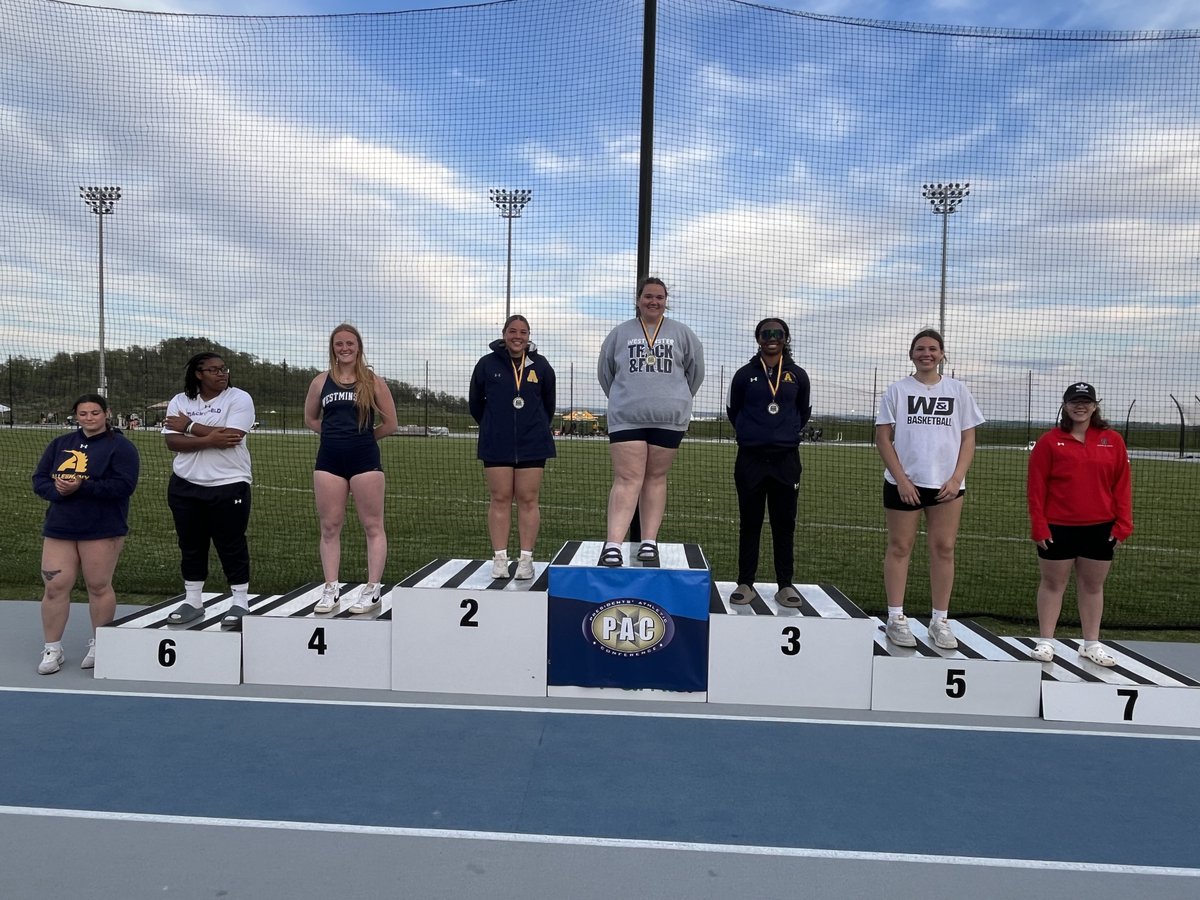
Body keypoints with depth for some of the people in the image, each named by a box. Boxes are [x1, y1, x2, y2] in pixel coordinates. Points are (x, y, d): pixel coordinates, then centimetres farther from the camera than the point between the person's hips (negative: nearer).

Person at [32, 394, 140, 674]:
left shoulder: (120, 446, -4)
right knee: (55, 587, 3)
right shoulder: (60, 444, 13)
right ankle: (52, 649, 14)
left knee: (99, 587, 3)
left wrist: (81, 486, -22)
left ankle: (99, 645, 19)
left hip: (102, 530, -5)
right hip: (59, 528, 5)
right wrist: (57, 489, -12)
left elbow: (124, 485, -16)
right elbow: (39, 480, 10)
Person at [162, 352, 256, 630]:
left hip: (229, 485, -4)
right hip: (185, 486, 4)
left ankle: (240, 602, 11)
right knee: (191, 545, 12)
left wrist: (190, 426, -10)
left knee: (232, 545, 1)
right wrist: (210, 439, -21)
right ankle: (192, 600, 25)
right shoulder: (179, 401, 6)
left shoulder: (239, 398, -5)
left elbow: (231, 437, -19)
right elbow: (172, 442, -6)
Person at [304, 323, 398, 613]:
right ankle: (331, 590, 12)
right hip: (329, 460, 3)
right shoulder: (321, 382, 9)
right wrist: (336, 433, 9)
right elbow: (311, 419, 20)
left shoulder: (373, 382, 2)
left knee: (373, 525, -1)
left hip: (365, 459, -3)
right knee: (329, 527, 5)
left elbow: (390, 424, 4)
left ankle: (372, 590, 5)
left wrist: (361, 437, 10)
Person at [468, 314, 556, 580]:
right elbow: (475, 403, 13)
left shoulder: (540, 366, 5)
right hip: (496, 445, 0)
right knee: (500, 499, 2)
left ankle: (526, 559, 6)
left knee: (528, 500, 1)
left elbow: (548, 405, 17)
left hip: (532, 445, 1)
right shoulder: (487, 364, 1)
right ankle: (499, 558, 7)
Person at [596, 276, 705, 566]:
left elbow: (696, 371, 15)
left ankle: (649, 542, 10)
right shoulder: (620, 333, 9)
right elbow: (605, 372, 17)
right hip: (626, 418, -1)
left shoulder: (682, 333, 9)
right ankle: (613, 545, -15)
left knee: (656, 478, 5)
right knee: (627, 479, -9)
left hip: (668, 419, 1)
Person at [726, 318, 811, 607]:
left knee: (784, 524, 4)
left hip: (786, 459, 1)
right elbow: (733, 411, 14)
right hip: (751, 458, -1)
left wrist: (789, 434, 13)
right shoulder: (745, 374, 3)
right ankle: (745, 583, 12)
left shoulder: (797, 375, 6)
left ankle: (785, 585, 12)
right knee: (749, 523, 4)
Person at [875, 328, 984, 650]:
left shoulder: (957, 390, 9)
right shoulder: (897, 390, 4)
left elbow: (968, 438, 8)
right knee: (900, 547, 3)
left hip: (946, 484, 2)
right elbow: (883, 437, 0)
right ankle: (896, 618, 10)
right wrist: (901, 479, -8)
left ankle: (940, 621, 13)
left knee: (943, 549, 3)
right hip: (903, 483, -1)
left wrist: (957, 478, -5)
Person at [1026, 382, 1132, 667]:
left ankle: (1091, 644, 22)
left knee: (1093, 585, 11)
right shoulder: (1049, 441, -3)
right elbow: (1036, 486, -3)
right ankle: (1045, 642, 14)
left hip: (1100, 528, 2)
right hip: (1057, 527, -2)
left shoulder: (1113, 441, 3)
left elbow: (1122, 484, 5)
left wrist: (1122, 525, -1)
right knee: (1053, 583, 7)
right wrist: (1039, 525, -8)